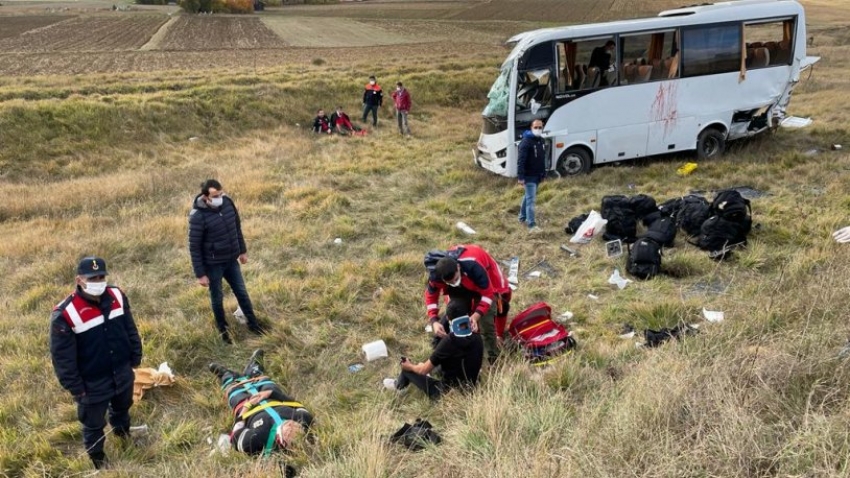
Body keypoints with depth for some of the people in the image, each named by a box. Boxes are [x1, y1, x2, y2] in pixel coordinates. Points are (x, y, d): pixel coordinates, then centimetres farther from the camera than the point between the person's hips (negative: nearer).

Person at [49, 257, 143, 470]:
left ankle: (124, 436, 58)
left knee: (122, 409, 30)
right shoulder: (65, 314, -26)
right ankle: (98, 459, 40)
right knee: (93, 425, 16)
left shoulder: (117, 296, -8)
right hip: (92, 384, -5)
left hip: (123, 374, 5)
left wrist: (135, 357, 9)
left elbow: (130, 329, 6)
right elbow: (62, 357, -18)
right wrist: (75, 387, -14)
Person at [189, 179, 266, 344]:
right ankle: (222, 328, 37)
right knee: (217, 298, 15)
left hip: (231, 260, 5)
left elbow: (237, 228, 8)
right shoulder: (198, 217, -25)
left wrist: (242, 250, 14)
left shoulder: (228, 203, -9)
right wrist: (200, 274, -15)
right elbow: (194, 247, -18)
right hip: (212, 265, -5)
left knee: (242, 292, 18)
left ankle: (252, 323, 37)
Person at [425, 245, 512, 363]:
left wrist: (476, 316, -46)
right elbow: (431, 296, -15)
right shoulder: (435, 274, -34)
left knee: (486, 323, -8)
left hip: (484, 283, -3)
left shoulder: (473, 267, -46)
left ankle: (493, 360, 9)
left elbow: (487, 294, -34)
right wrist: (434, 321, -29)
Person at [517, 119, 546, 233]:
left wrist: (543, 173, 19)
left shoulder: (542, 141, 9)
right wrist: (520, 177, -26)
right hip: (528, 176, -8)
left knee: (528, 196, 21)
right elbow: (521, 160, -21)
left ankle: (523, 217, 38)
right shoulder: (526, 141, -17)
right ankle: (532, 225, -14)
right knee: (531, 199, -12)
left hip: (537, 176, 8)